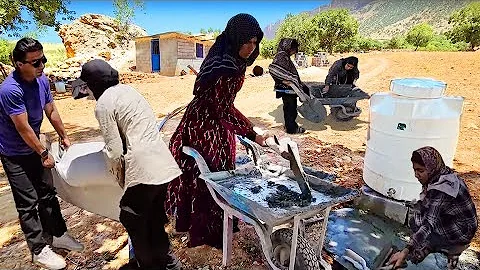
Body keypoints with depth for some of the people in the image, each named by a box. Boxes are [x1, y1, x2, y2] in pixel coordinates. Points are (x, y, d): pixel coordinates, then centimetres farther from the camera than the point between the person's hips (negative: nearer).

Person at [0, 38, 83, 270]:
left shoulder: (42, 80, -6)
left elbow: (51, 111, 6)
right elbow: (24, 129, -23)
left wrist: (64, 137, 13)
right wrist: (44, 154, -14)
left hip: (34, 148, 7)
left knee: (47, 193, 14)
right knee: (28, 202, 1)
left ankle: (57, 235, 29)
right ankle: (39, 250, 14)